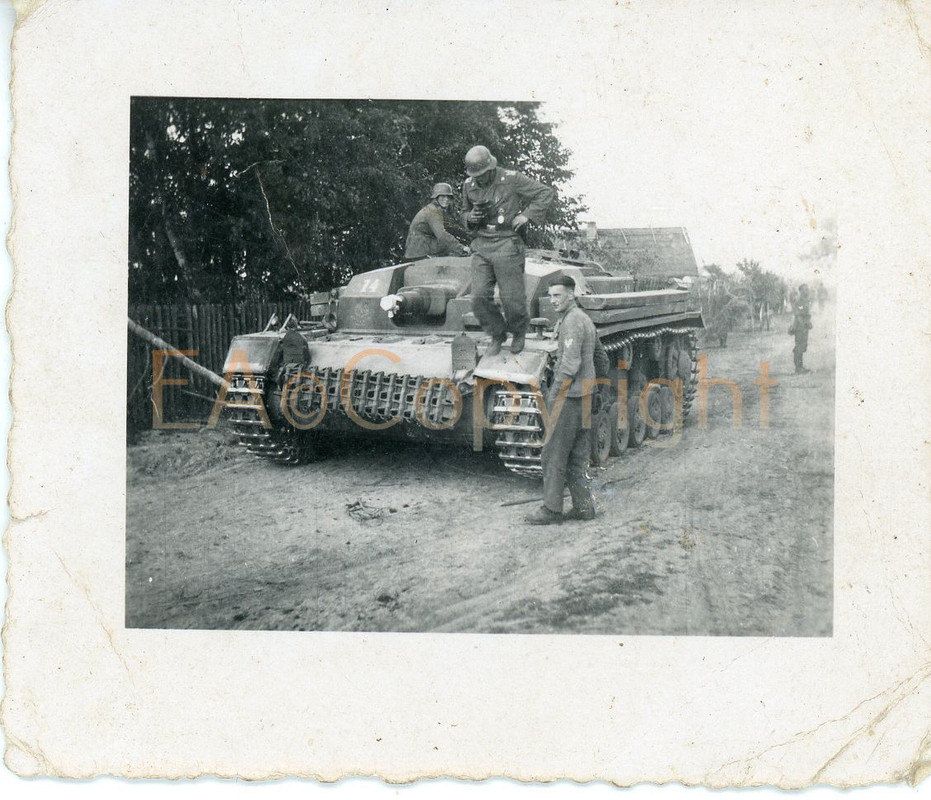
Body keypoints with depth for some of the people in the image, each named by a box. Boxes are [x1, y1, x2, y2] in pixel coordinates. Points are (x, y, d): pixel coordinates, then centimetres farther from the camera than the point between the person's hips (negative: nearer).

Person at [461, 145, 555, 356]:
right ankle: (497, 336, 16)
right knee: (479, 297, -5)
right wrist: (470, 217, 1)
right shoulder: (468, 186, 9)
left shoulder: (511, 179, -6)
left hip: (507, 245, -4)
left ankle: (519, 332, 26)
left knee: (511, 298, -3)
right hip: (481, 247, 5)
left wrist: (527, 215, -12)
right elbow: (464, 213, 25)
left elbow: (547, 193, -4)